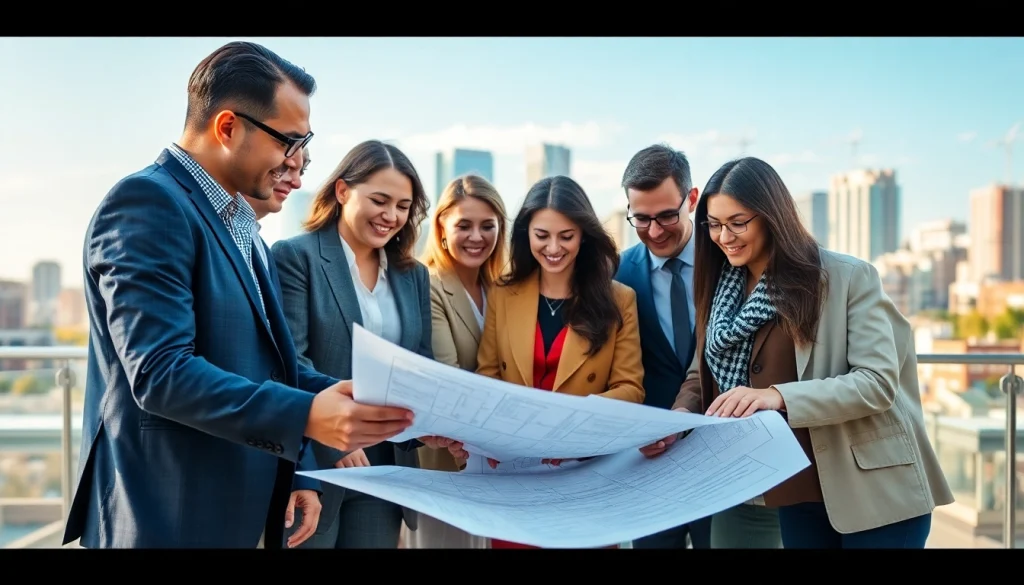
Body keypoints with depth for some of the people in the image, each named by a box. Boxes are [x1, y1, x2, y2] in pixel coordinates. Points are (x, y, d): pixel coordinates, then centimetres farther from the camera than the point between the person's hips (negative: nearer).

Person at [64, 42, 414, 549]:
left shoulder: (232, 222, 13)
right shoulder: (149, 202, -16)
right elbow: (159, 373, -25)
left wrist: (296, 471, 7)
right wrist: (305, 416, -33)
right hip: (173, 516, -9)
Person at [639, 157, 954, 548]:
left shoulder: (850, 277, -12)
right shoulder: (722, 293, 5)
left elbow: (879, 381, -18)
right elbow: (702, 376, 7)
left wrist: (779, 396, -31)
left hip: (873, 491, -4)